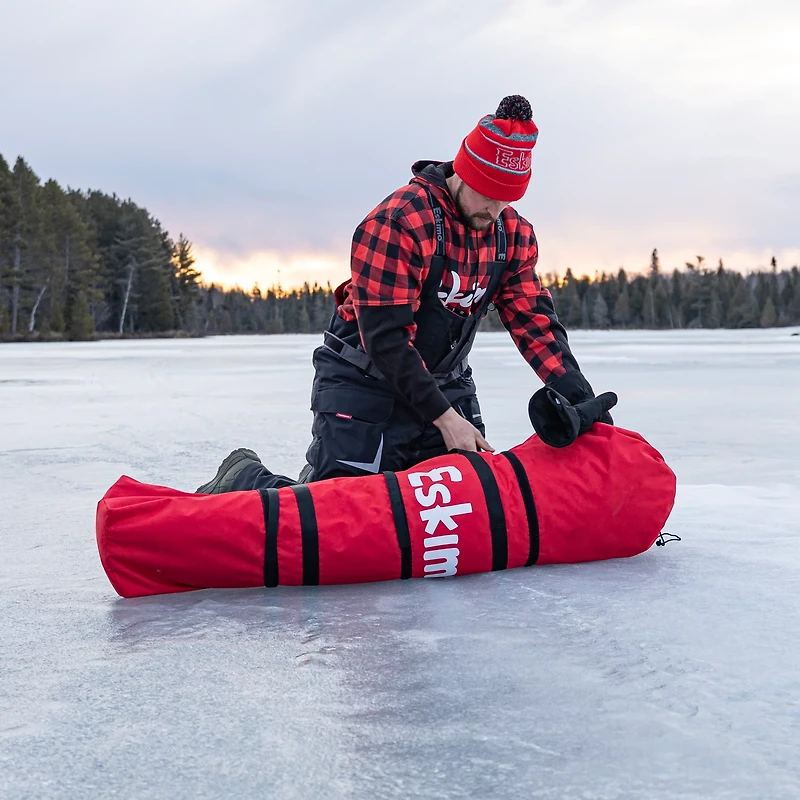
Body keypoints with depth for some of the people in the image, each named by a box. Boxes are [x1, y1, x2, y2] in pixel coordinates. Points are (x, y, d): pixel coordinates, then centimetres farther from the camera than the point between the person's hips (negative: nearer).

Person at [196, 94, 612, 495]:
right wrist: (443, 417, -26)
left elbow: (534, 318, -4)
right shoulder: (398, 222, -23)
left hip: (446, 384, 7)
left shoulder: (513, 233, -1)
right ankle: (244, 478, 17)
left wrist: (580, 398, -19)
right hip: (366, 385, -7)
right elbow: (384, 336, -25)